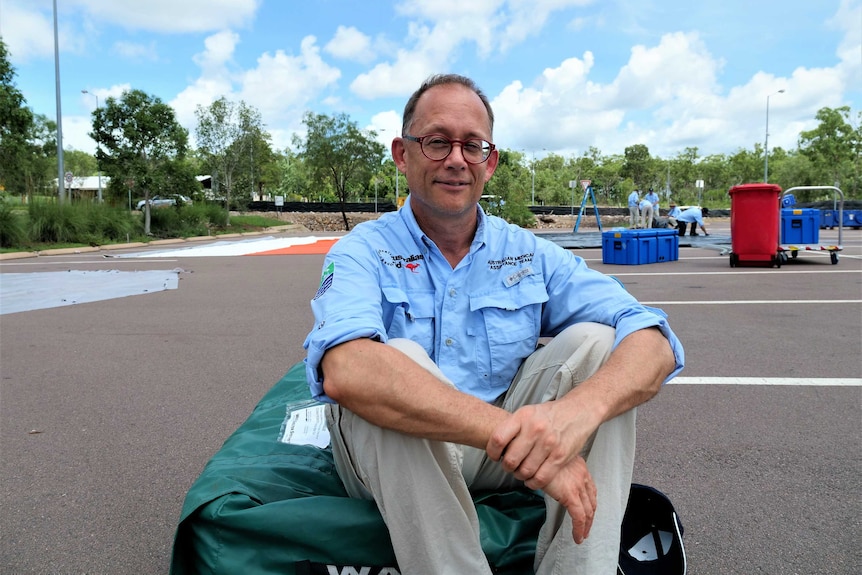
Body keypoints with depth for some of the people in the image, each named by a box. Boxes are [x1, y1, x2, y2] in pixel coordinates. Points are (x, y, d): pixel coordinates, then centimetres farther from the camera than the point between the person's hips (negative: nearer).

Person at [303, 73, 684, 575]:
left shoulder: (529, 254, -1)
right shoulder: (364, 253, -10)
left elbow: (655, 343, -13)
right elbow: (344, 372, -33)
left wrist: (578, 411, -36)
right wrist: (513, 435, -41)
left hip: (498, 457, 3)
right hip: (395, 458, -3)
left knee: (596, 341, -16)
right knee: (399, 361, -32)